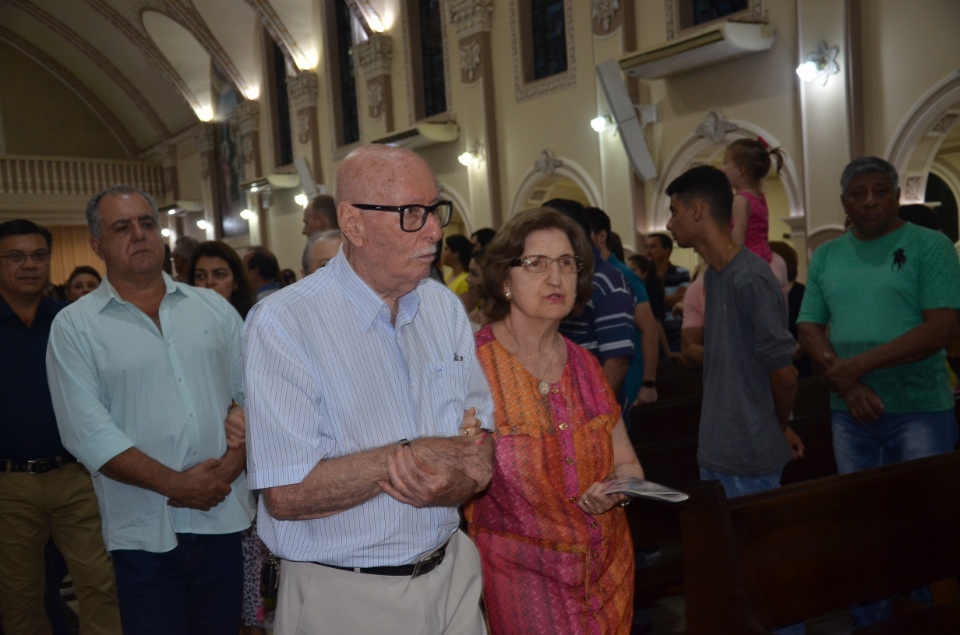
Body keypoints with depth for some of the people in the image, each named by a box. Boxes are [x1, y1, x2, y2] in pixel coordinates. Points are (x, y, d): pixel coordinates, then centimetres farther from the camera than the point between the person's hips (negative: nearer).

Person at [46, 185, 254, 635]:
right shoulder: (74, 326, -1)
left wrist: (233, 464, -11)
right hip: (144, 533, -3)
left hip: (224, 518, 3)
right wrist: (176, 484, -15)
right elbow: (89, 433, -10)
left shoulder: (213, 307, 8)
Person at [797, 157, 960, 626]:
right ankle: (868, 618, 29)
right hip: (850, 410, 4)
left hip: (920, 410, -4)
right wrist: (846, 385, -12)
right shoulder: (825, 257, 9)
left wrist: (860, 364, -18)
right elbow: (809, 328, 4)